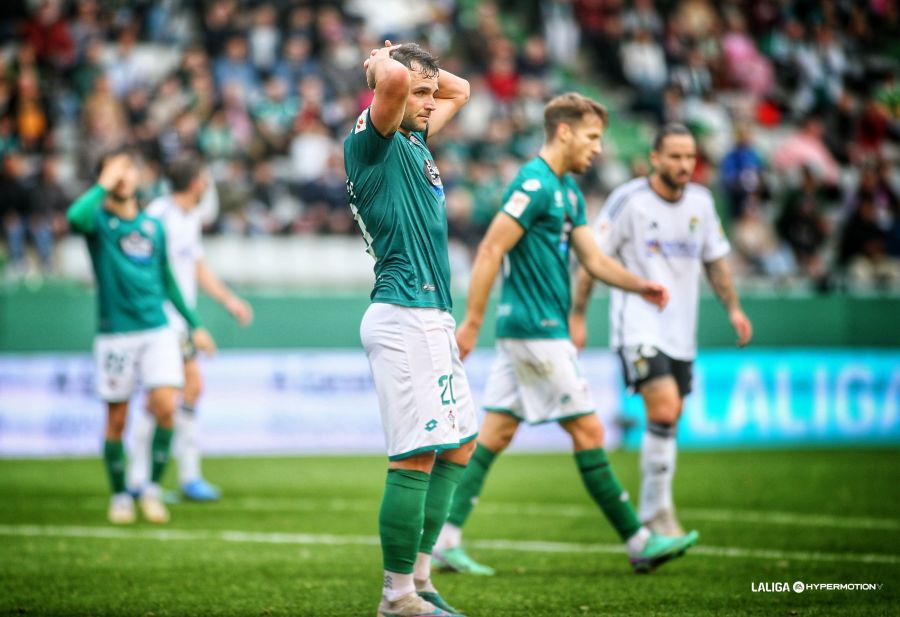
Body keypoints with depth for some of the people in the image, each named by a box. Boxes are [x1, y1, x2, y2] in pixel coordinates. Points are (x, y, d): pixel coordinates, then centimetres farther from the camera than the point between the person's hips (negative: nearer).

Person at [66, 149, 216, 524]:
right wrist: (104, 185, -18)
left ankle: (153, 489, 3)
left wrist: (194, 325, 22)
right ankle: (120, 497, 19)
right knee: (116, 420, 3)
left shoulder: (153, 226, 12)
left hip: (157, 330, 3)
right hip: (115, 334, -3)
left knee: (165, 406, -12)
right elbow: (76, 216, -29)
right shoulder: (99, 219, -2)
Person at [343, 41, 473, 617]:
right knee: (417, 456, -11)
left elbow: (460, 90, 34)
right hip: (405, 315, -10)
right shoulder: (372, 143, -8)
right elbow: (392, 79, -28)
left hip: (432, 320, 10)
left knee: (461, 444, 15)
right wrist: (386, 62, -5)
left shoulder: (416, 139, 18)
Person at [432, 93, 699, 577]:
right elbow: (489, 251, -19)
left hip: (524, 331, 10)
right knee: (587, 431, -4)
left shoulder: (568, 190, 16)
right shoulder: (534, 184, -15)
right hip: (536, 331, -10)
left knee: (496, 432, 6)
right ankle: (638, 543, 2)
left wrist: (638, 286, 2)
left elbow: (592, 258, 17)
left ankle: (446, 537, 5)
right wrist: (472, 323, -20)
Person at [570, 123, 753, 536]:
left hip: (680, 332, 6)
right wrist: (577, 316, -6)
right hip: (638, 327, -6)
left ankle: (654, 512, 20)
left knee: (668, 423, 8)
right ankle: (656, 512, -10)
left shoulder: (700, 201, 7)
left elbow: (715, 259, 20)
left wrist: (733, 308, 10)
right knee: (663, 412, -20)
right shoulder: (628, 200, -10)